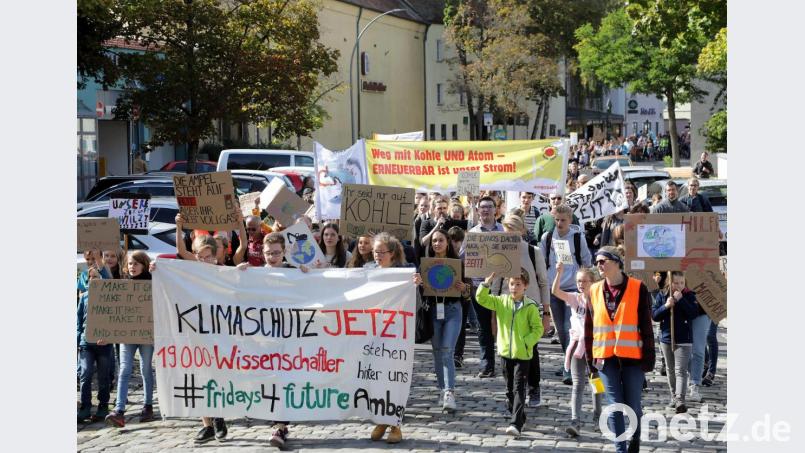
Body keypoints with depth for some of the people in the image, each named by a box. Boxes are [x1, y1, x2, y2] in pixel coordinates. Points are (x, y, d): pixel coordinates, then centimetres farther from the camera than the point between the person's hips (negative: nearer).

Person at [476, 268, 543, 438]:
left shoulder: (530, 306, -8)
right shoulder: (501, 301, 4)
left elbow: (538, 329, -5)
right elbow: (481, 298, 2)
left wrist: (526, 342, -17)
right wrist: (486, 284, -12)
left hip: (522, 354, -5)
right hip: (505, 352, 5)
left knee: (519, 389, -9)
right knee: (509, 390, 14)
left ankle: (516, 424, -14)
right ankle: (519, 418, 30)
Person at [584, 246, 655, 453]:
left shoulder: (638, 288, -2)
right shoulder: (594, 291, 8)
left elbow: (646, 325, -2)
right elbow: (589, 326, 12)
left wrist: (648, 356, -4)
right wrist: (590, 357, 10)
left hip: (632, 356, -2)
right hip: (606, 357, 2)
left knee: (633, 405, 5)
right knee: (615, 406, 1)